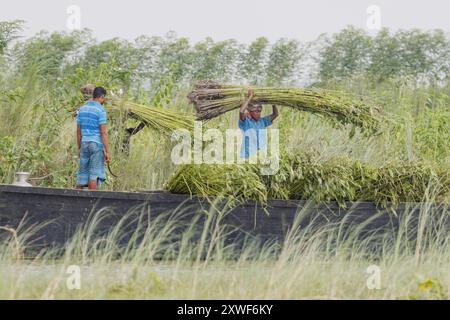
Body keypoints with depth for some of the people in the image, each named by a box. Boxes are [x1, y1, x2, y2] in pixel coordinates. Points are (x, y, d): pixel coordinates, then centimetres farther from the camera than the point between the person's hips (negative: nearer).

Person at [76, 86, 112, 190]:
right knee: (94, 174, -4)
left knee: (82, 173, 9)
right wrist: (108, 152, -14)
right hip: (97, 145, -6)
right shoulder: (100, 110, -11)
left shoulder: (82, 109, 9)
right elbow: (103, 133, -15)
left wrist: (79, 148, 19)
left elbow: (78, 131, 11)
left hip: (85, 144, 6)